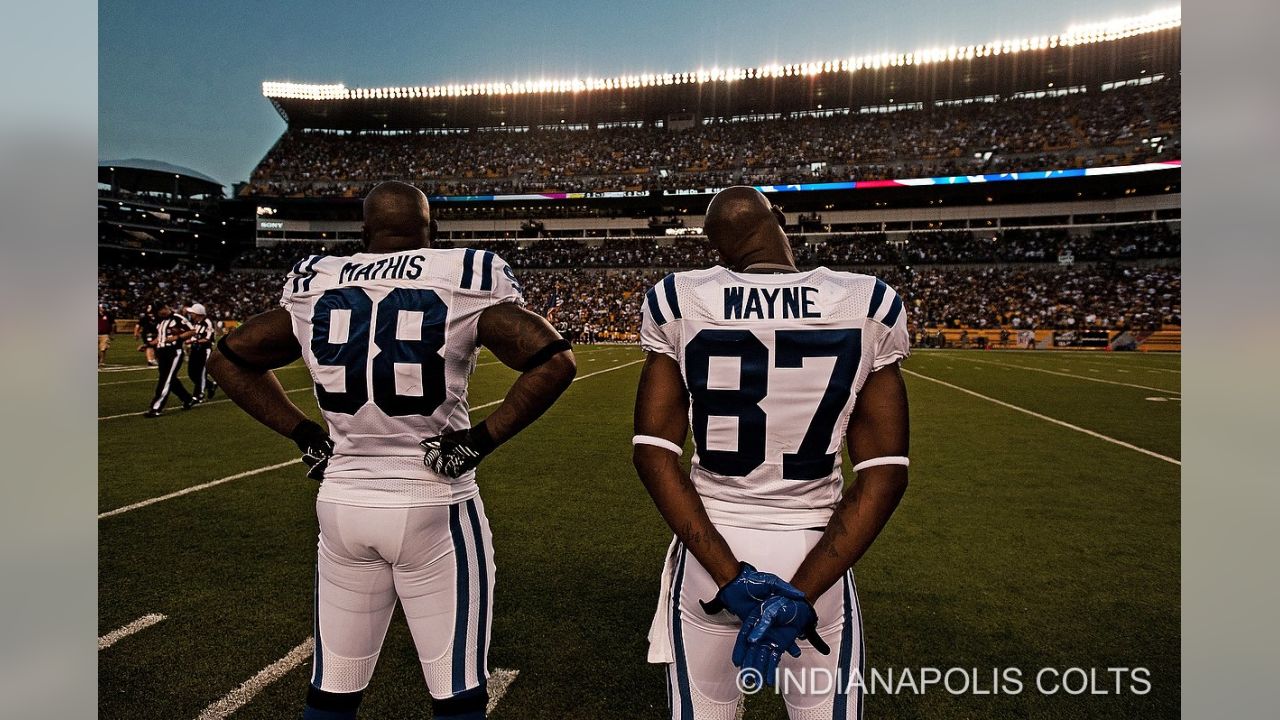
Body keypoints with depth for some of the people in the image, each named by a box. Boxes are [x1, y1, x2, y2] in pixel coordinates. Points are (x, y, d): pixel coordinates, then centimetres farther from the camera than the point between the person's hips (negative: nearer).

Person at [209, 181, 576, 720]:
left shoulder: (314, 286, 4)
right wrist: (482, 439, -10)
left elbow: (228, 358, 15)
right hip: (432, 505, -4)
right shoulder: (464, 281, -8)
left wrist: (304, 434, 9)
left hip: (341, 501, 4)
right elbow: (554, 361, -16)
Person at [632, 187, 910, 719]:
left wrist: (729, 576, -14)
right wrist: (799, 593, -14)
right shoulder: (869, 305, -6)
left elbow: (653, 452, -10)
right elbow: (884, 472, -10)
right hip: (817, 561, 0)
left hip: (707, 555, 1)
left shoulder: (679, 301, -7)